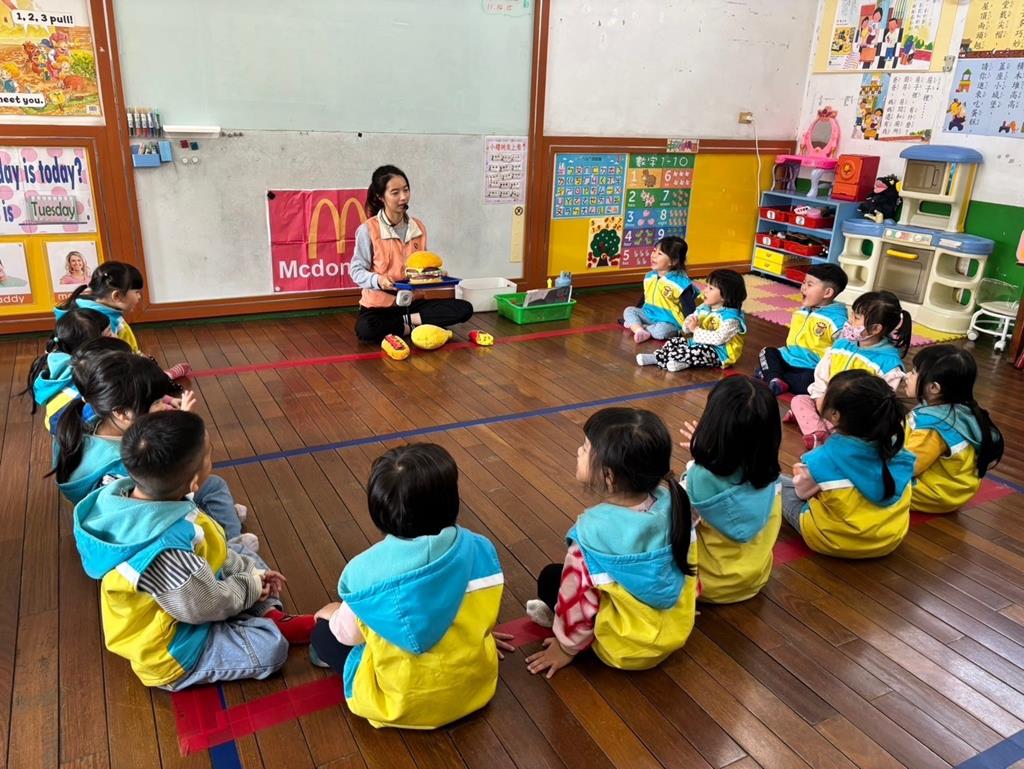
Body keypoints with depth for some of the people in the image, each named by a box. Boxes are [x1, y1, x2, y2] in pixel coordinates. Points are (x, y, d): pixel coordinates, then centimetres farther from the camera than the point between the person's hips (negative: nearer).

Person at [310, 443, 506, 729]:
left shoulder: (365, 570, -23)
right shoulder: (480, 550, -16)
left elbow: (349, 634, -5)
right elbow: (485, 618, 0)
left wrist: (333, 616, 17)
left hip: (400, 704, -3)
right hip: (475, 685, 4)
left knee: (324, 631, 16)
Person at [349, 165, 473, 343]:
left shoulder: (418, 227, 4)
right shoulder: (368, 230, -10)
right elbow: (356, 270, -8)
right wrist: (377, 280, -27)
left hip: (412, 301, 4)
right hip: (379, 304, -4)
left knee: (464, 309, -15)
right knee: (365, 329, -39)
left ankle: (407, 320, -14)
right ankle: (418, 326, -16)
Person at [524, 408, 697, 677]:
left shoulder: (595, 529, -30)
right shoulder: (671, 501, -14)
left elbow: (578, 595, -20)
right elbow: (688, 562, 2)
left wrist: (567, 646, -2)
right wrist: (690, 597, 21)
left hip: (625, 649, -5)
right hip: (678, 630, 6)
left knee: (551, 577, 9)